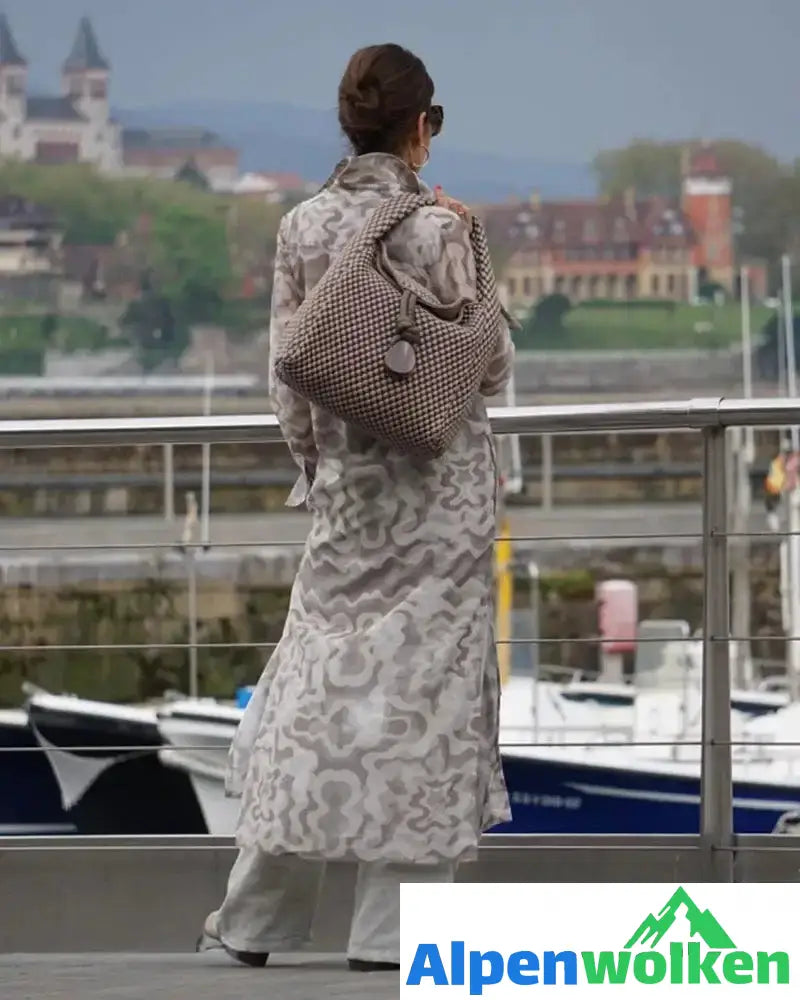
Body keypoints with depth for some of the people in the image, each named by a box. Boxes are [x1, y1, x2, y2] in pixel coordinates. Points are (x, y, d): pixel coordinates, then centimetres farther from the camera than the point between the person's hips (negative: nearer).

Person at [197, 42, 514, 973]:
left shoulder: (302, 228, -1)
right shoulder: (435, 229, -14)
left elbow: (291, 374, 3)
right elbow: (487, 366, -9)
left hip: (348, 481, 4)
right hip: (438, 482, -4)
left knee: (324, 669, 12)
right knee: (423, 677, 3)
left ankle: (257, 916, 13)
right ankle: (389, 926, 3)